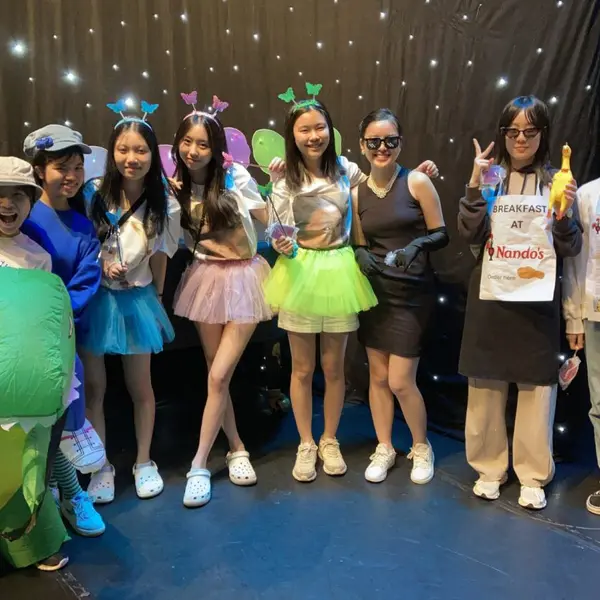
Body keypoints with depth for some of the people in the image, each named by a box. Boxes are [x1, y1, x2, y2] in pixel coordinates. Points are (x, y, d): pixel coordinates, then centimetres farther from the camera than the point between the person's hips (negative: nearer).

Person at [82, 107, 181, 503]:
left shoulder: (165, 206, -7)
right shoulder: (94, 194, -7)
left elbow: (160, 258, 3)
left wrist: (156, 299, 10)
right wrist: (101, 263, -11)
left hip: (135, 301, 0)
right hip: (94, 298, 0)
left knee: (140, 387, 10)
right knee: (94, 386, 6)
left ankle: (144, 463, 29)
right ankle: (101, 467, 23)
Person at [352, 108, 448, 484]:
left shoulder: (417, 182, -8)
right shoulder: (357, 193, 4)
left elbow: (442, 235, -6)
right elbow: (360, 244, 12)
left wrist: (417, 245, -25)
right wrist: (361, 255, -10)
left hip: (412, 294, -4)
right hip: (375, 292, 4)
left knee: (400, 381, -3)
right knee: (378, 376, 10)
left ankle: (422, 447, 23)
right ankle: (384, 449, 29)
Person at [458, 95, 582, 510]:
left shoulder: (555, 182, 3)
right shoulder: (490, 177, 3)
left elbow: (571, 249, 2)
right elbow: (470, 235, -7)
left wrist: (565, 214, -16)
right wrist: (475, 185, -16)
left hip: (538, 299, 0)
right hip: (491, 296, 0)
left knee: (537, 386, 6)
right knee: (486, 383, 8)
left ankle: (533, 475, 22)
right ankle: (489, 467, 25)